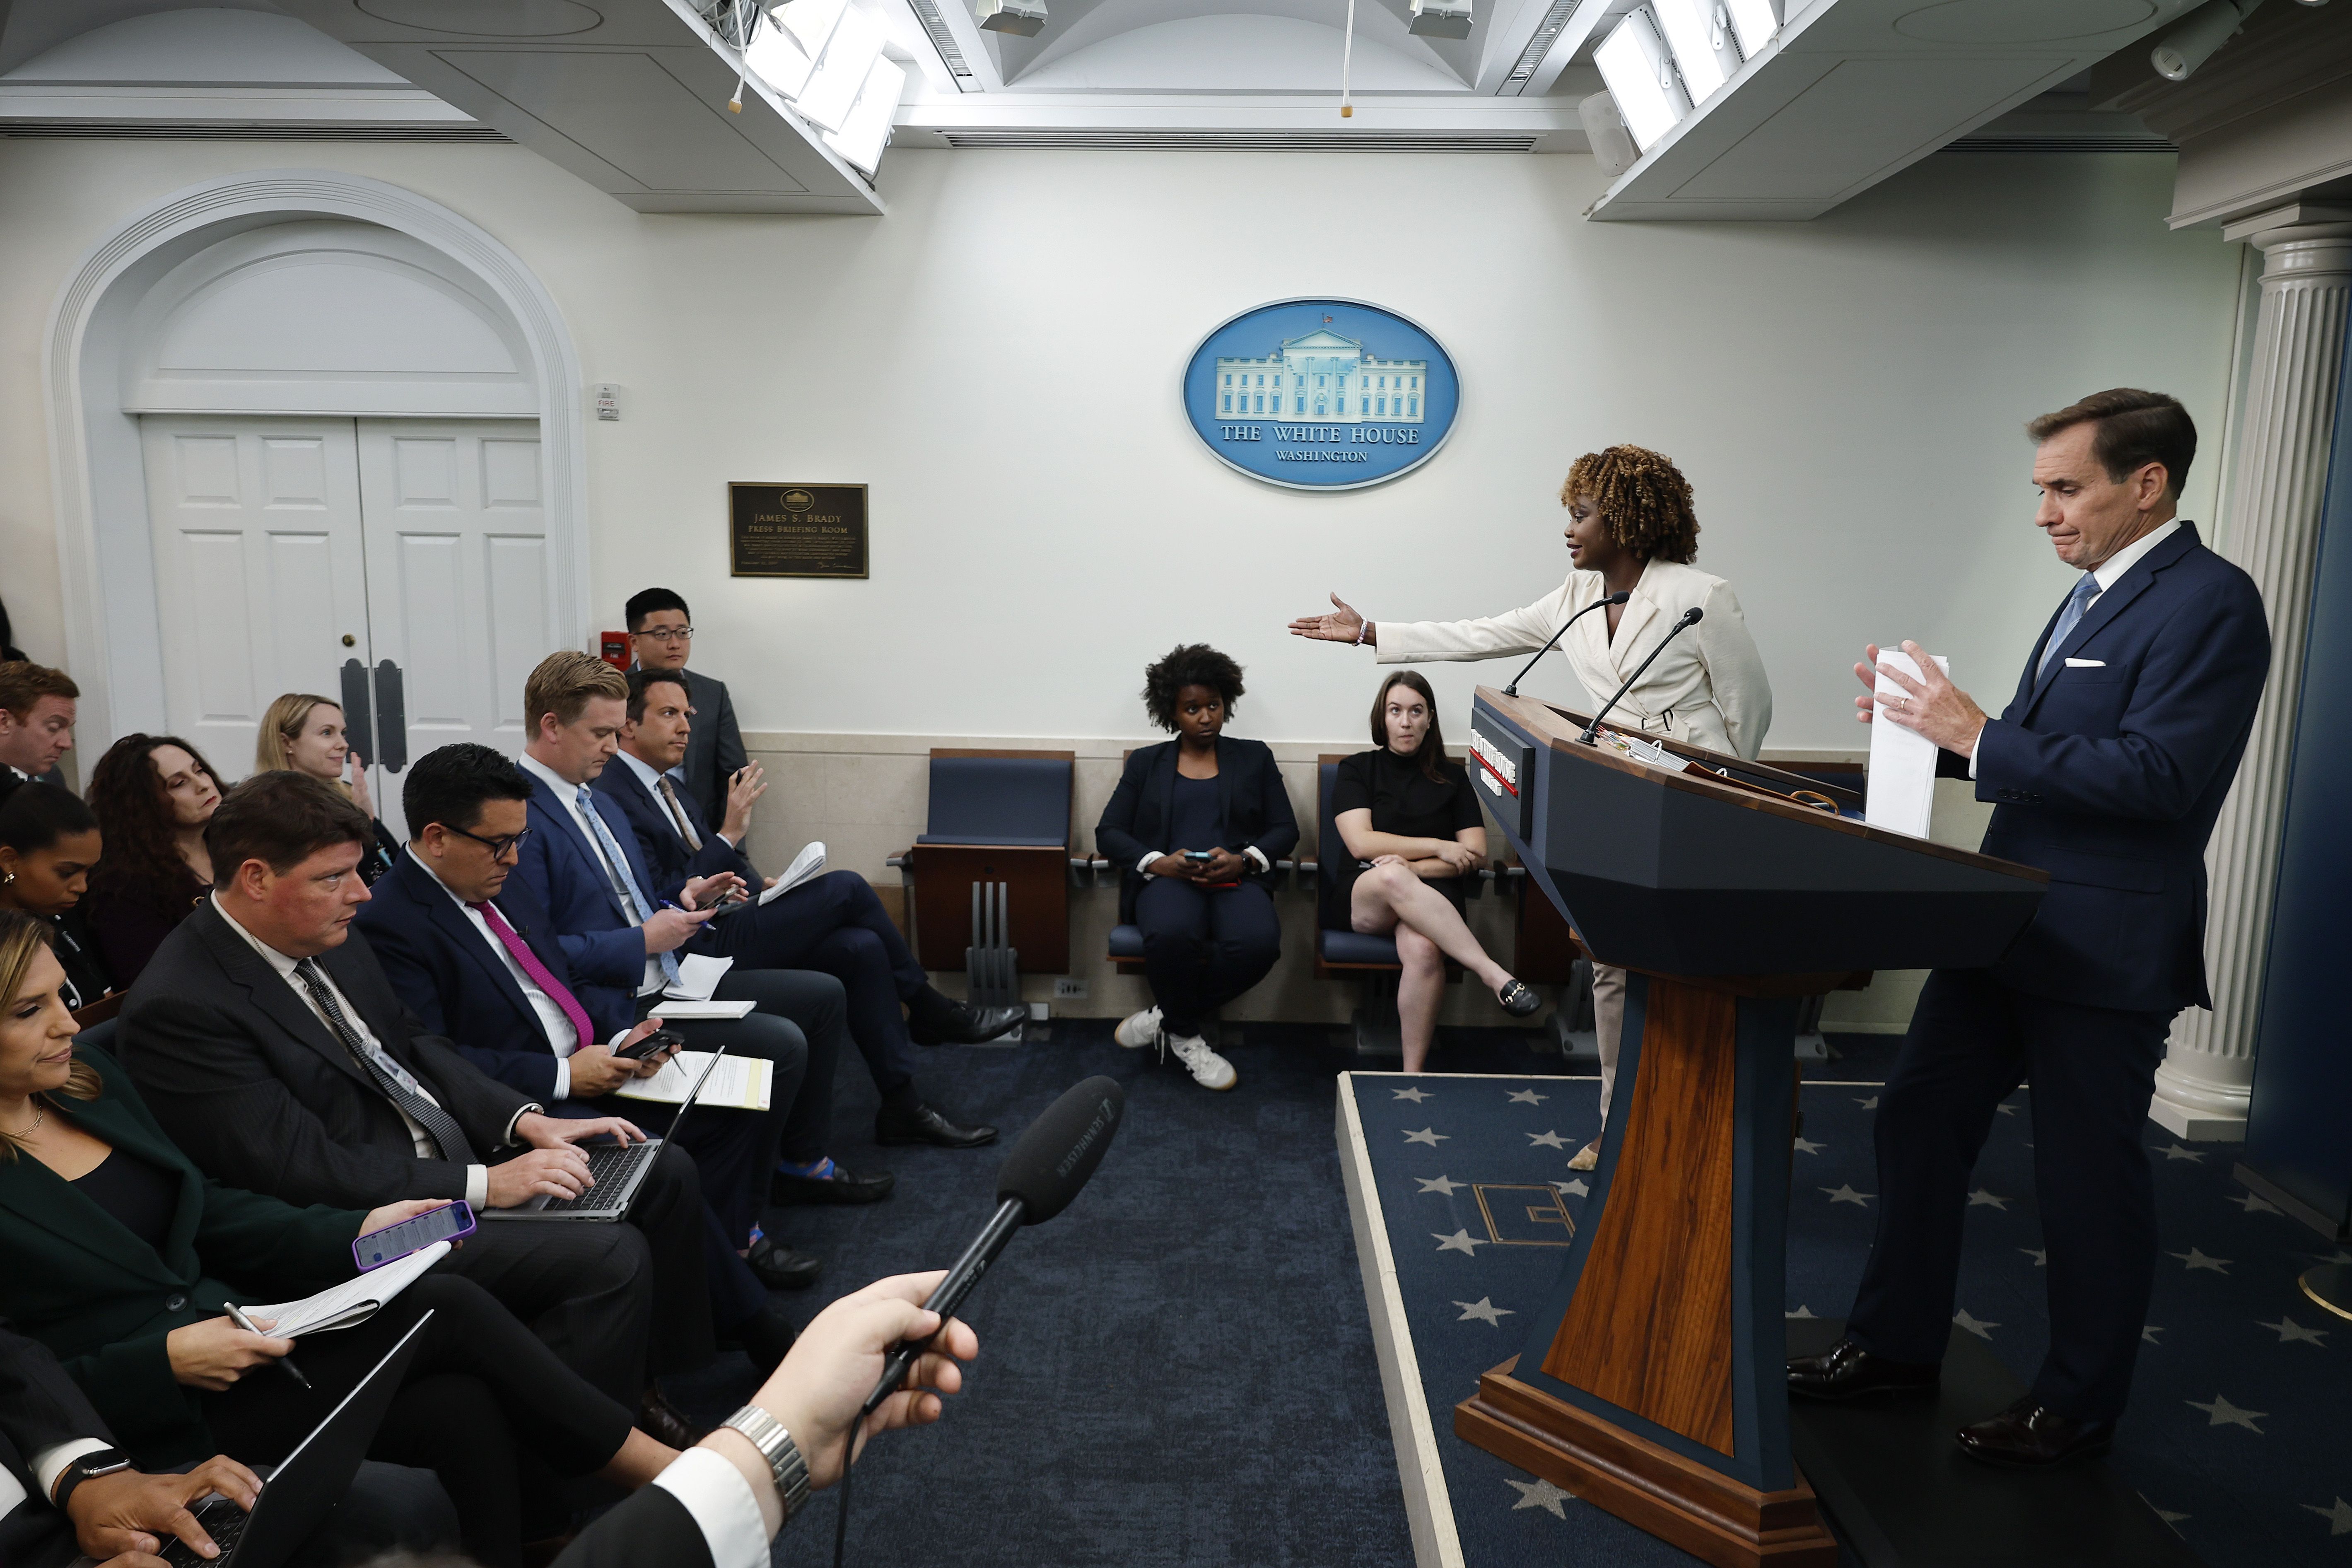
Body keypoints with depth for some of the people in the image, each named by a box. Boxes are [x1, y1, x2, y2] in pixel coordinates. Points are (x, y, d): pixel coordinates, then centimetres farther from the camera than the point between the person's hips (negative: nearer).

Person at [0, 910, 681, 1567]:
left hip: (230, 1326, 7)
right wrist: (167, 1363, -22)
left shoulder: (84, 1075, 8)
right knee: (450, 1311, -21)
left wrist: (356, 1232, 1)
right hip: (166, 1419, -7)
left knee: (464, 1406, -19)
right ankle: (667, 1476, -9)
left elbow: (204, 1205, 13)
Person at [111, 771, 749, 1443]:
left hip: (454, 1149, 9)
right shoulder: (179, 1007, -21)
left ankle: (664, 1382, 17)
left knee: (665, 1172, 5)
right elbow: (304, 1170, -23)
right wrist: (483, 1183, -22)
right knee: (609, 1256, -24)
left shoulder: (328, 932, 5)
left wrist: (526, 1121, -1)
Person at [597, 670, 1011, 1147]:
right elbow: (658, 907, -21)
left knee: (861, 948, -10)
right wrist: (729, 834, -20)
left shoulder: (666, 786, 18)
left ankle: (903, 1107, -3)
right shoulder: (612, 798, -14)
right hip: (698, 950, -10)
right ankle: (930, 1011, 5)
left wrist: (761, 885, 2)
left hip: (725, 925, 10)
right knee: (845, 887, -15)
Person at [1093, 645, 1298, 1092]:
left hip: (1237, 879, 1)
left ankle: (1167, 1017, -12)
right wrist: (1159, 863, -10)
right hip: (1166, 878, -1)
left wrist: (1243, 860, -9)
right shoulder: (1146, 762, 19)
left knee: (1259, 941, -36)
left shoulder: (1254, 757, 20)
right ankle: (1185, 1037, -10)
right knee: (1172, 934, -38)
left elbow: (1285, 829, 13)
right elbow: (1108, 832, 10)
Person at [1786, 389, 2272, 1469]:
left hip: (2105, 946, -9)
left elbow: (2158, 772, -25)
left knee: (2087, 1177, 6)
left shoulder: (2208, 602, -15)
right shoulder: (2096, 595, 14)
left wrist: (1978, 735, -23)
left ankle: (2078, 1407, 26)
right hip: (2006, 923, 9)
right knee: (1918, 1124, 14)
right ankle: (1898, 1348, 30)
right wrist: (1937, 728, 1)